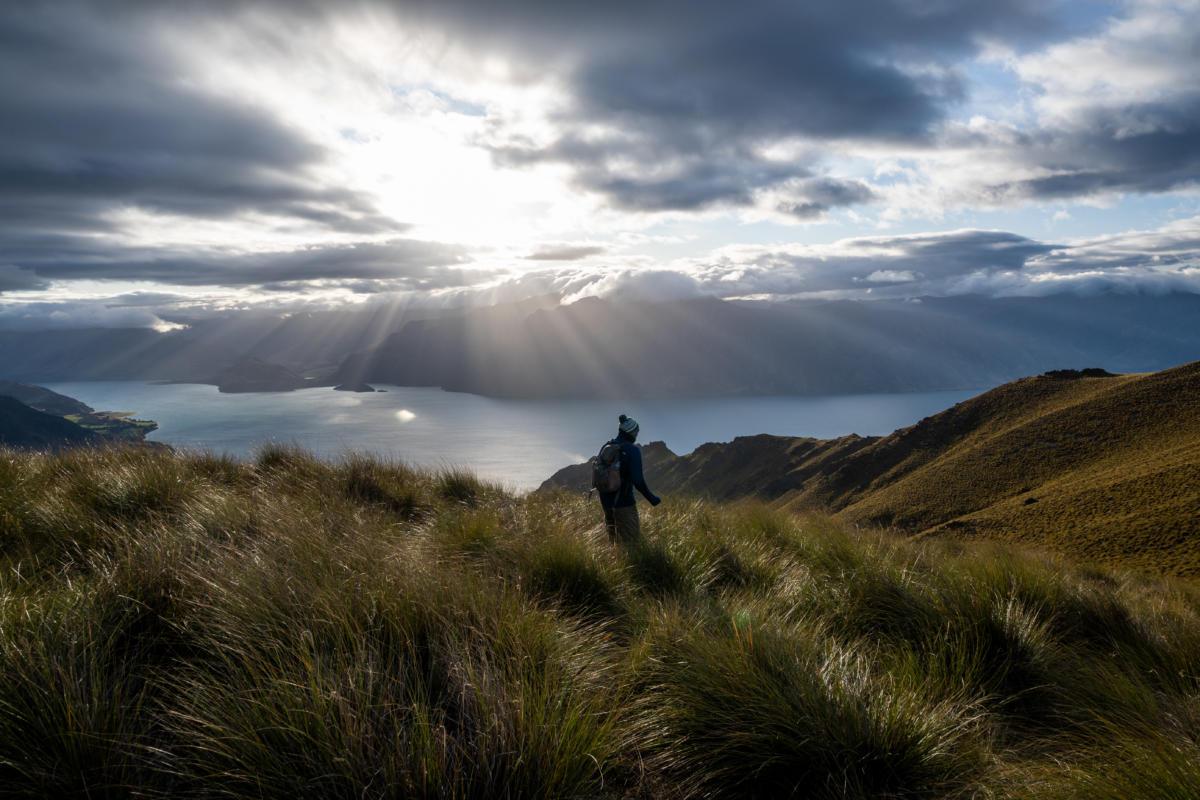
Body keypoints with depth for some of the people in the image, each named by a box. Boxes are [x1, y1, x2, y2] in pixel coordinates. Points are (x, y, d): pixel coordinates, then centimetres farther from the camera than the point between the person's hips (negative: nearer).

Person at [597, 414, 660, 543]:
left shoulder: (606, 448, 7)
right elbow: (638, 480, -20)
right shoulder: (633, 450, -13)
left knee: (614, 542, 19)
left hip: (606, 503, 7)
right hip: (624, 504, -7)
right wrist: (652, 498, -8)